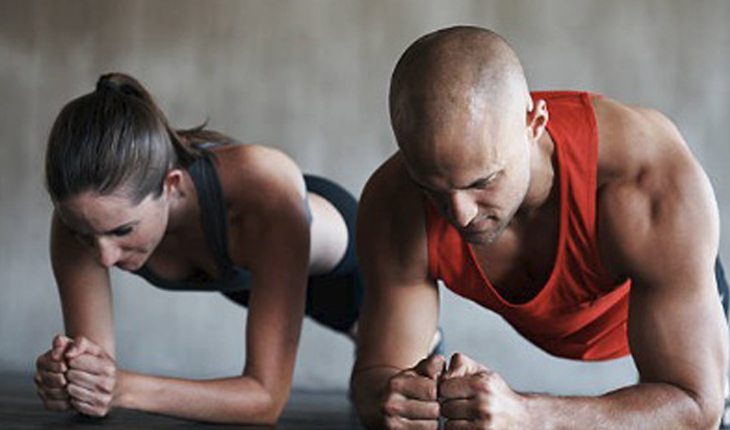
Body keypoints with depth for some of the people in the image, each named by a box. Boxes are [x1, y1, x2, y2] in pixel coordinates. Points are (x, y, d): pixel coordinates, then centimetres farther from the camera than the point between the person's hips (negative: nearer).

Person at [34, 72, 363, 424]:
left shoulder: (265, 192, -50)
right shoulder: (86, 213, -38)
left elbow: (267, 397, -49)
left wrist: (125, 389, -61)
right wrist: (65, 379, -55)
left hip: (340, 260, -3)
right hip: (243, 276, 3)